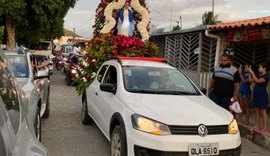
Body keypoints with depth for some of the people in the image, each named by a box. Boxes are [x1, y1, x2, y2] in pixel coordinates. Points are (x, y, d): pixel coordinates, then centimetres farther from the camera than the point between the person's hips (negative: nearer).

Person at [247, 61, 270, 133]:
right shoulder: (258, 74, 10)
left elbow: (257, 81, -26)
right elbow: (251, 80, 11)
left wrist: (252, 72, -22)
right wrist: (249, 73, 2)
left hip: (262, 96, -8)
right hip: (256, 95, 8)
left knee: (263, 112, -4)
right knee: (257, 111, 11)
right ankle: (256, 126, 18)